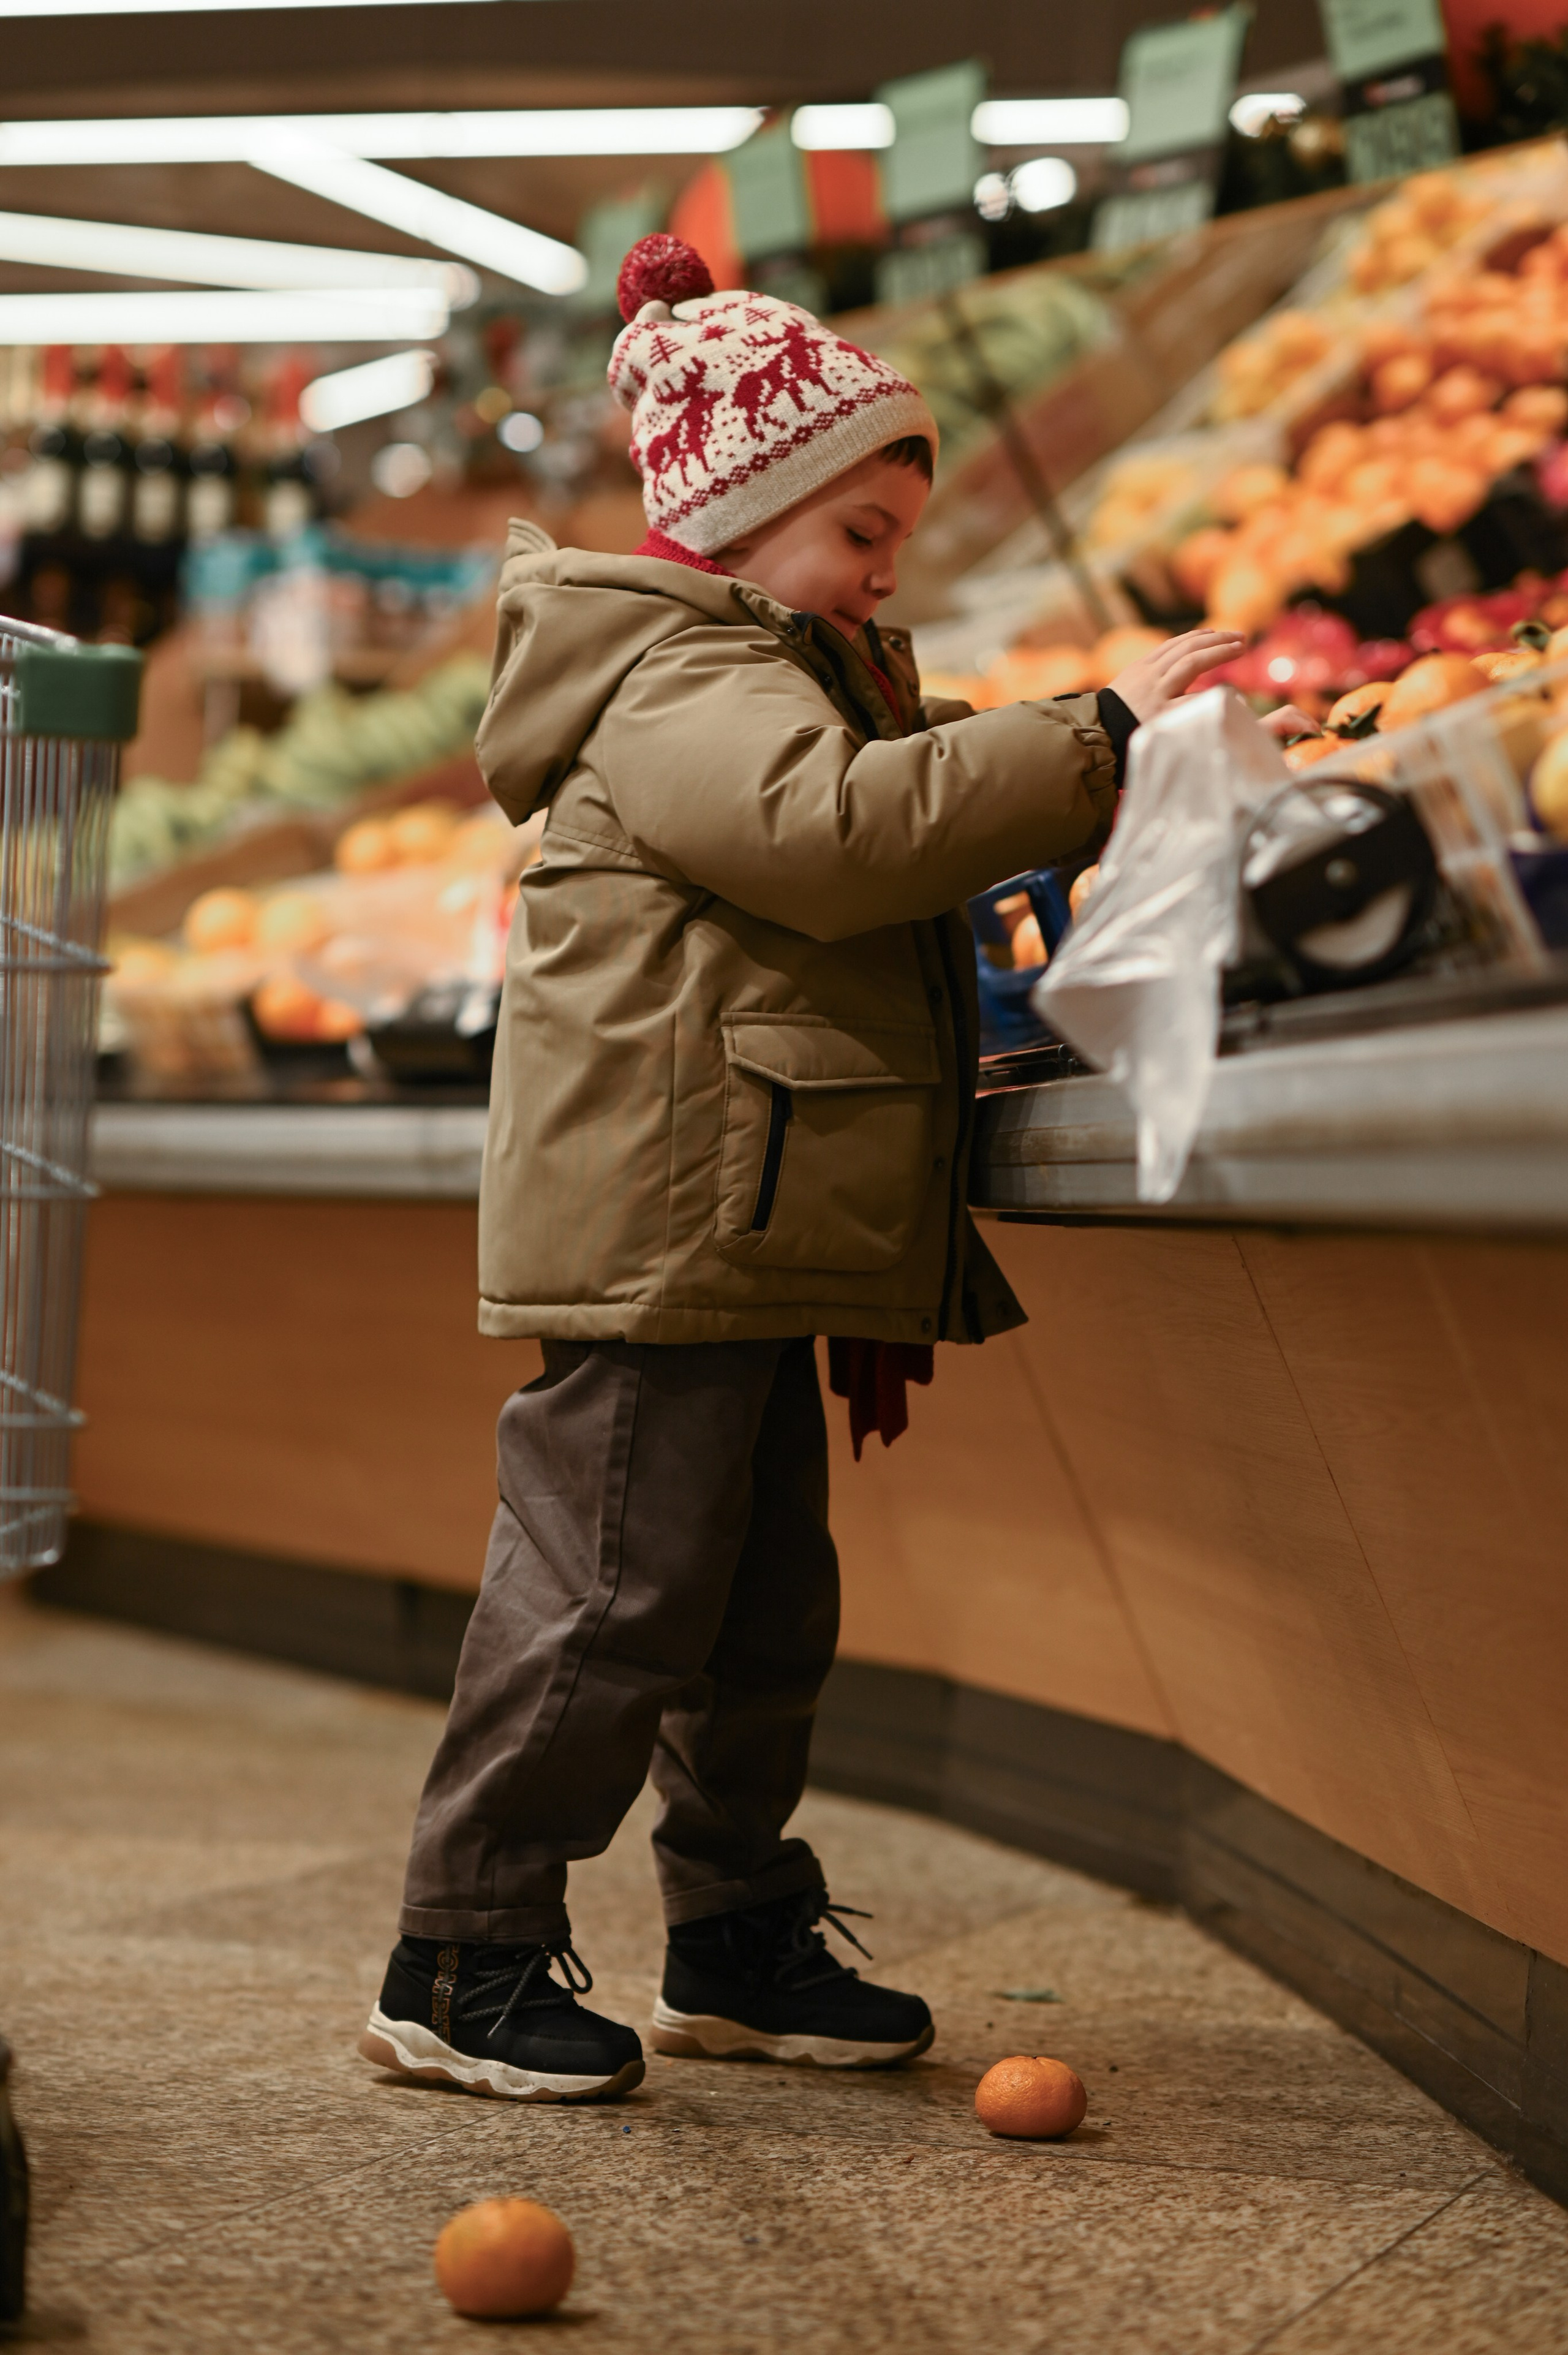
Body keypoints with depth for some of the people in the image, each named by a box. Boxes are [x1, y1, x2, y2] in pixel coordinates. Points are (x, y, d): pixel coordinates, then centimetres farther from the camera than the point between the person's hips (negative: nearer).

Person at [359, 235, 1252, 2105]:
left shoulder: (766, 680, 26)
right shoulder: (681, 684, -11)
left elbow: (874, 863, 30)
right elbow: (838, 825, -29)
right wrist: (1097, 739, -26)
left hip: (744, 1246, 11)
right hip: (662, 1229, -11)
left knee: (764, 1605, 14)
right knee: (610, 1592, -8)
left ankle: (739, 1944, 24)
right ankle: (463, 1963, 0)